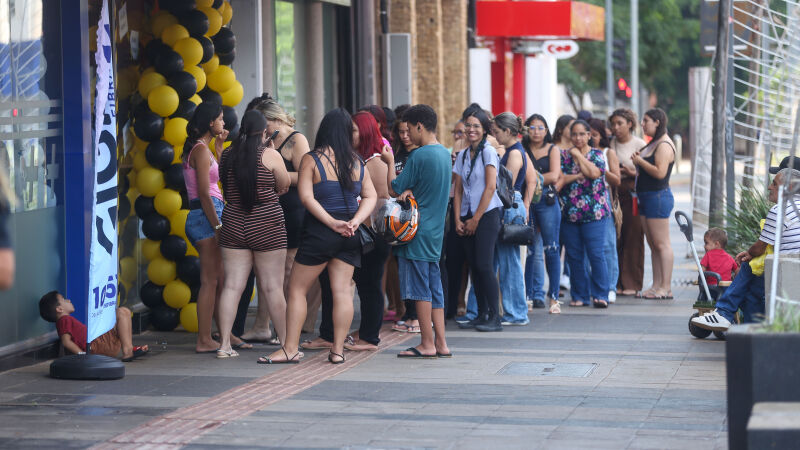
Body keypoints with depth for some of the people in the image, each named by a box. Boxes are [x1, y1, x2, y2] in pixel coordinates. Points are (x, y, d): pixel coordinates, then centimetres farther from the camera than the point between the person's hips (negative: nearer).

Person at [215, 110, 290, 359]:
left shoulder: (228, 154, 4)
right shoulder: (270, 155, -8)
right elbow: (284, 186, 3)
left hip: (233, 224, 4)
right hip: (267, 224, -4)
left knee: (232, 285, 4)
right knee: (273, 287, 2)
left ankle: (224, 344, 1)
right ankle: (286, 343, 10)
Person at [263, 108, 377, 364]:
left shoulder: (311, 160, -7)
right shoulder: (357, 162, 5)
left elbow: (306, 197, -14)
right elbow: (370, 196, 6)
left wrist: (332, 223, -15)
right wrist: (354, 221, -5)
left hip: (318, 233, -4)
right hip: (348, 238, 4)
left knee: (297, 288, 4)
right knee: (342, 290, 5)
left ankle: (290, 349, 2)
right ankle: (338, 349, 2)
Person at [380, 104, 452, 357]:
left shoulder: (419, 156, -15)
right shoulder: (444, 154, 11)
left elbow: (394, 189, -10)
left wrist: (390, 162, 4)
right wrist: (411, 191, -4)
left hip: (417, 230, -8)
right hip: (436, 230, 8)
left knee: (420, 288, -3)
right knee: (434, 287, 10)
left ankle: (427, 344, -1)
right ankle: (441, 344, 10)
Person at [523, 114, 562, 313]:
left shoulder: (552, 149, 8)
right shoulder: (522, 150, 9)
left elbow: (554, 176, -3)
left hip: (547, 201, -1)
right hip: (526, 202, 1)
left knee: (551, 249, -3)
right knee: (529, 250, 0)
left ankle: (553, 297, 1)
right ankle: (529, 295, 7)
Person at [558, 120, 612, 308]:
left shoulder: (597, 154, 6)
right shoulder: (564, 155, 11)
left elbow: (594, 173, -13)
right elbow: (559, 179, -3)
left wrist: (578, 155, -5)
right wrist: (579, 176, -14)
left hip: (595, 213, -3)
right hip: (569, 213, 3)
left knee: (596, 254, -9)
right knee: (574, 256, 3)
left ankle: (600, 295, -4)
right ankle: (580, 296, 11)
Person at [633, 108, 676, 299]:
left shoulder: (664, 145, -14)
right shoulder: (653, 144, 19)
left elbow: (660, 172, -23)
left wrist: (640, 161, -14)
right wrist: (638, 161, 4)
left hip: (658, 196, -11)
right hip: (646, 197, 11)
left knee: (662, 244, -8)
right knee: (653, 245, 10)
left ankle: (666, 288, -7)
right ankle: (656, 286, 13)